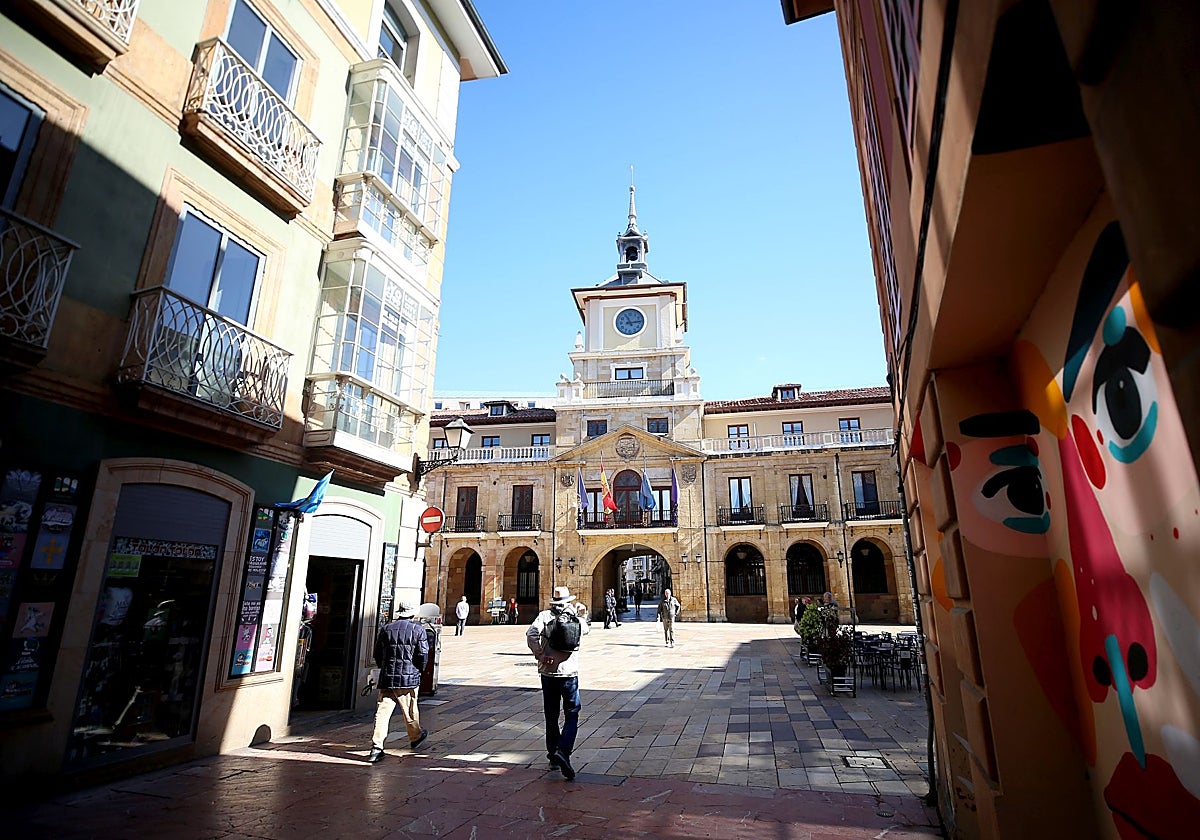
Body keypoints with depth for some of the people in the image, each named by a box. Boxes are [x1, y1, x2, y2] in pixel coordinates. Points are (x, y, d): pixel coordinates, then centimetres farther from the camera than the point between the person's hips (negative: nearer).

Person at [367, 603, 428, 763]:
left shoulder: (386, 628, 5)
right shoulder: (418, 630, -5)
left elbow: (377, 654, 11)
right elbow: (423, 654, -9)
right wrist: (419, 670, 9)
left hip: (387, 677, 2)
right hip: (409, 677, -2)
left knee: (383, 711, 2)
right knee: (410, 710, 15)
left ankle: (376, 747, -4)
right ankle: (415, 737, 34)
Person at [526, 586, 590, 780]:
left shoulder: (544, 616, -3)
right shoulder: (576, 618, 0)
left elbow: (531, 634, -20)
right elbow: (585, 630, 22)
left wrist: (540, 654, -11)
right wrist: (582, 615, 31)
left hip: (548, 672, 1)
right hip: (570, 672, -1)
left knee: (551, 716, 15)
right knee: (572, 715, 6)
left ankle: (553, 754, 24)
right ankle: (563, 751, -12)